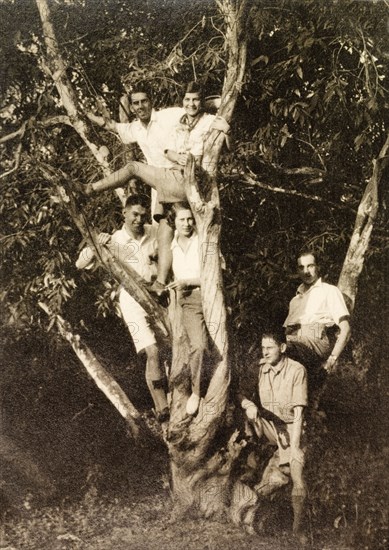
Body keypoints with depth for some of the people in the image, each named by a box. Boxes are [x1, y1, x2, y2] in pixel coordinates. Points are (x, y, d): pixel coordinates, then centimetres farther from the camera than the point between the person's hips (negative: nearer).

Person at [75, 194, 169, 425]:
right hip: (132, 296, -4)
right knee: (152, 352, -16)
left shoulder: (154, 233, 0)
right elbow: (81, 264, -8)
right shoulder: (114, 241, -6)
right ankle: (163, 410, -13)